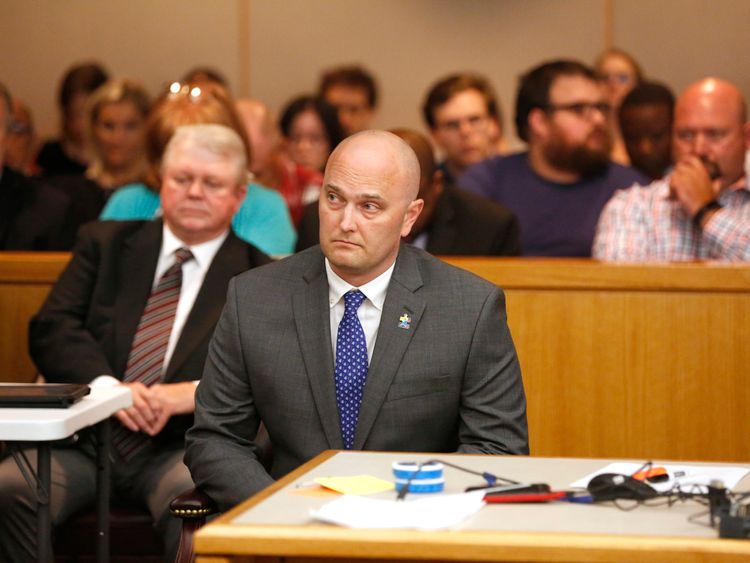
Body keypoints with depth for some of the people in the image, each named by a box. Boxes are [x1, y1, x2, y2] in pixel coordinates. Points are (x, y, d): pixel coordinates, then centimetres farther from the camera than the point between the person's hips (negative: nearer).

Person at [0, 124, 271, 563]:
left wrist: (196, 392, -17)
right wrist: (107, 386, -12)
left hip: (181, 448, -2)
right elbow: (51, 328, 6)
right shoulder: (105, 244, 18)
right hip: (84, 436, 2)